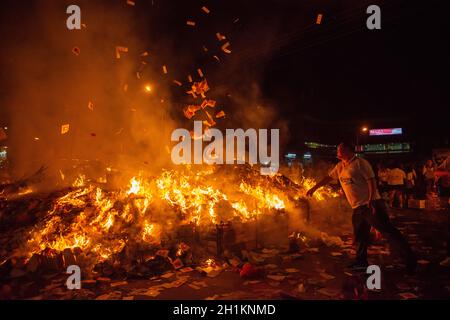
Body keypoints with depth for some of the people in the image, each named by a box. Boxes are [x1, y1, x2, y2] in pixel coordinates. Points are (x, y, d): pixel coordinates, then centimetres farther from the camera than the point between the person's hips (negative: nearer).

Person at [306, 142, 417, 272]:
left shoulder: (360, 163, -9)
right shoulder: (340, 167, 14)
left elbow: (371, 181, -14)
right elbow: (328, 178, 24)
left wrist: (371, 201, -22)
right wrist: (313, 188, 27)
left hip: (371, 205, -8)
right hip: (357, 208, 8)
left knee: (388, 231, -8)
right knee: (360, 236, 13)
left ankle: (410, 259, 1)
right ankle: (361, 262, 24)